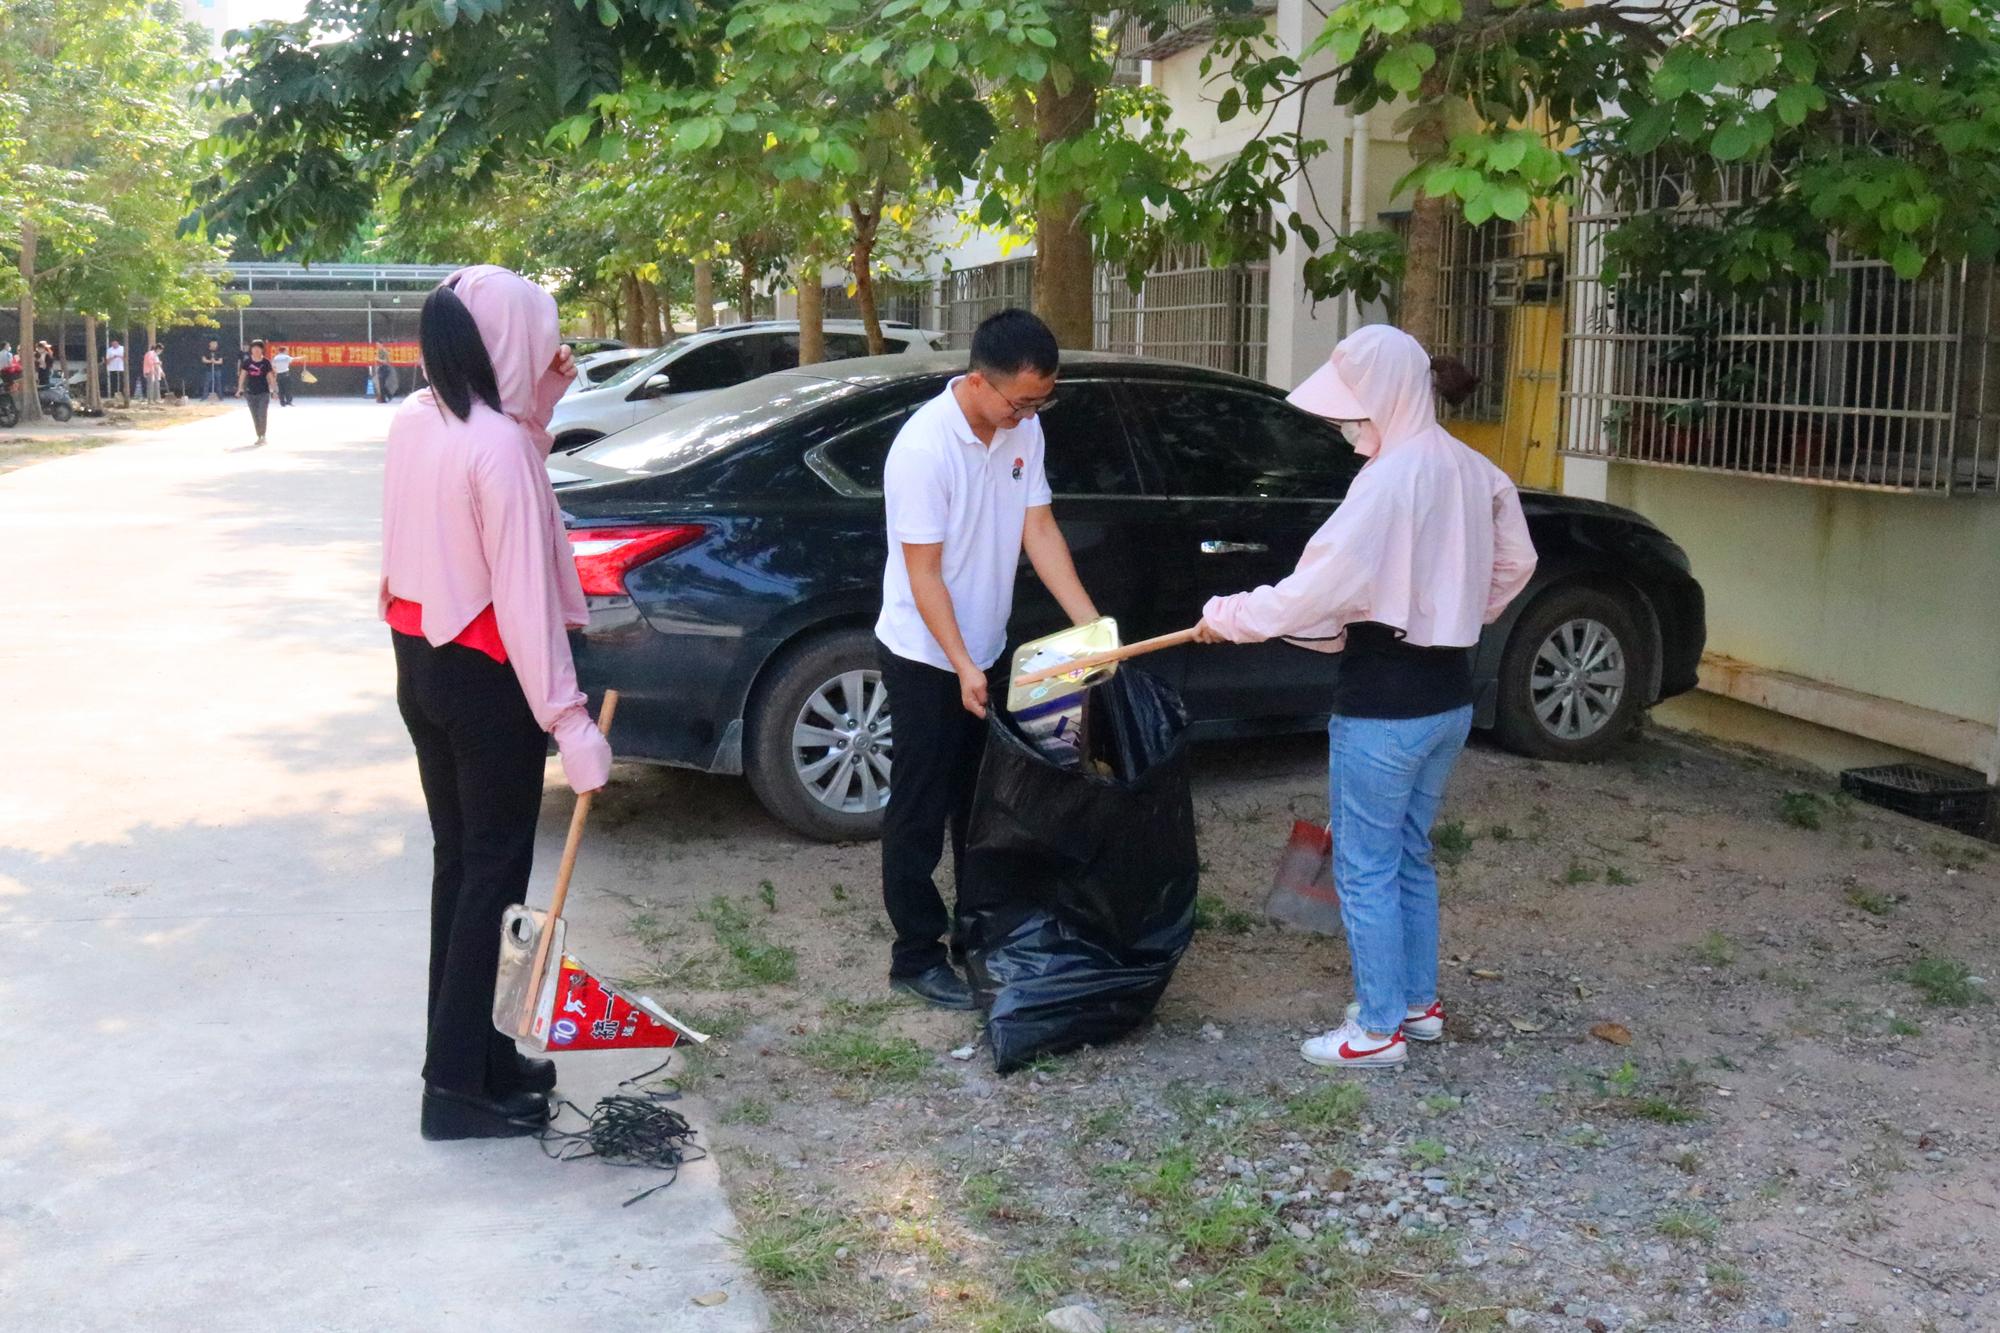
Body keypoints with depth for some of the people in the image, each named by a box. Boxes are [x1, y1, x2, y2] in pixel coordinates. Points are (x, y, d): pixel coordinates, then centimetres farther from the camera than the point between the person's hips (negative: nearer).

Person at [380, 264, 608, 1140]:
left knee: (458, 858, 16)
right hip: (485, 675, -8)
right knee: (495, 870, 1)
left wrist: (535, 412, 4)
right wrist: (567, 716, -21)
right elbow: (523, 592, -23)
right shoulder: (498, 444, -21)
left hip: (420, 661, 8)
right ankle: (457, 1085, 6)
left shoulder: (413, 423, 3)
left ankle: (471, 1053, 26)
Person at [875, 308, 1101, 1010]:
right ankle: (916, 956, 13)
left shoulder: (1022, 429, -3)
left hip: (985, 649, 8)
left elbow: (1039, 530, 0)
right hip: (925, 657, -7)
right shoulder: (925, 446, -25)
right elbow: (923, 573, -22)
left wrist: (1090, 625, -6)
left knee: (980, 801, 20)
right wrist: (961, 666, -23)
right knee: (920, 813, 2)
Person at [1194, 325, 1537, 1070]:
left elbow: (1321, 587, -26)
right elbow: (1515, 563, 18)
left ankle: (1378, 1030, 12)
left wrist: (1229, 616, -15)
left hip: (1385, 702, -9)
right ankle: (1418, 1003, 31)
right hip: (1449, 694, 9)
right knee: (1410, 856, 21)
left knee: (1365, 868, 3)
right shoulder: (1471, 471, 6)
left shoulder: (1391, 478, -21)